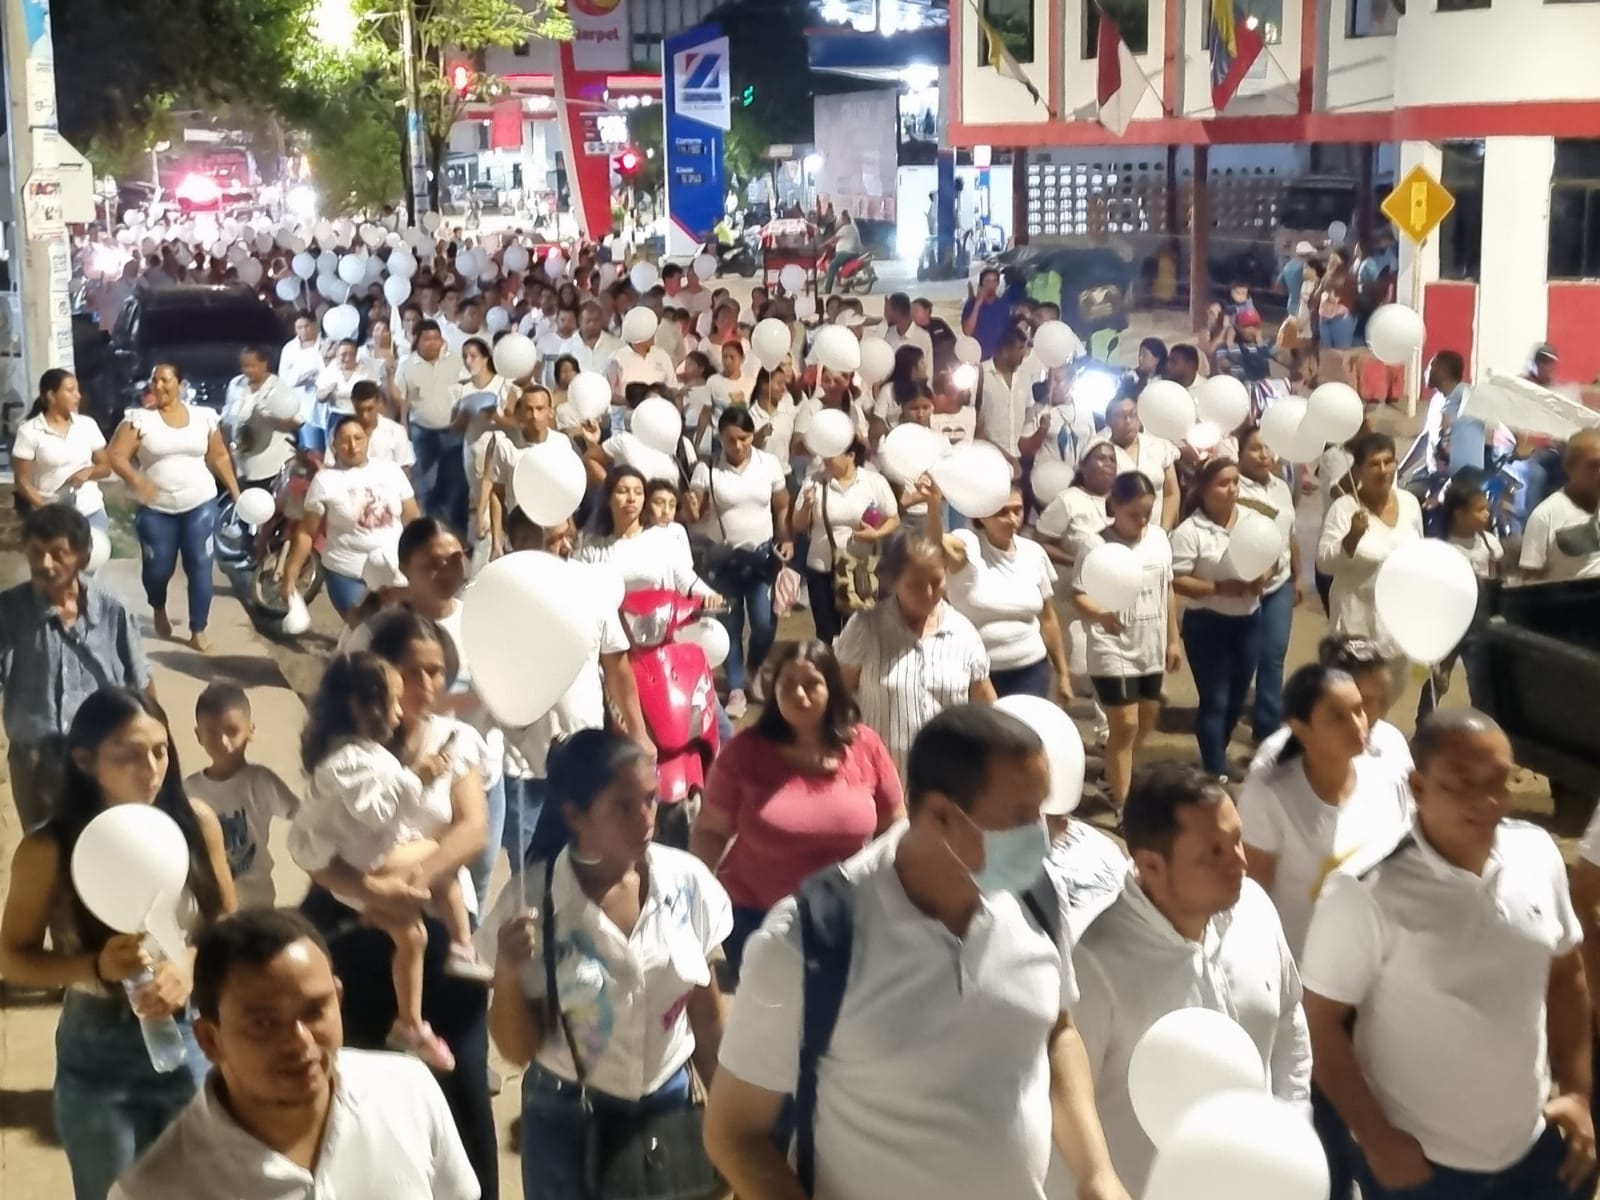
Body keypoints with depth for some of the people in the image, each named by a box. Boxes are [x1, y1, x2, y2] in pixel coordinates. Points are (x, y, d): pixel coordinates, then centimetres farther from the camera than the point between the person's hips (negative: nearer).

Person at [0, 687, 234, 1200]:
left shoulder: (195, 822, -11)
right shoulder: (48, 850, -17)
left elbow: (228, 922, 2)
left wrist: (189, 966, -18)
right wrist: (96, 967, -24)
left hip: (193, 1039, 2)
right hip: (98, 1053, -2)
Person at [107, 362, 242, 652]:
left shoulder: (204, 416, 2)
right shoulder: (139, 418, -6)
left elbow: (219, 457, 11)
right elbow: (115, 455, -10)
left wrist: (235, 490, 7)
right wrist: (135, 479, -27)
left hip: (200, 505, 1)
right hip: (156, 509, -1)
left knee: (200, 568, 0)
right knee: (158, 568, 8)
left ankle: (198, 631, 11)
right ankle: (158, 610, 41)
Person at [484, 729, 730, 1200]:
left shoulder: (688, 882, -11)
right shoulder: (531, 899, -18)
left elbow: (706, 1016, 2)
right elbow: (518, 1049, -11)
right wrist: (508, 975, -28)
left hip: (672, 1105, 2)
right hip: (566, 1120, -2)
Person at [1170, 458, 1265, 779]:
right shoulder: (1189, 531, -13)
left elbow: (1272, 560, 12)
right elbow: (1176, 582, -17)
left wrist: (1262, 579, -10)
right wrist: (1220, 587, -25)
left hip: (1248, 620, 6)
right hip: (1207, 624, -5)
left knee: (1237, 698, 16)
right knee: (1215, 700, -2)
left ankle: (1217, 755, 36)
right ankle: (1216, 771, 4)